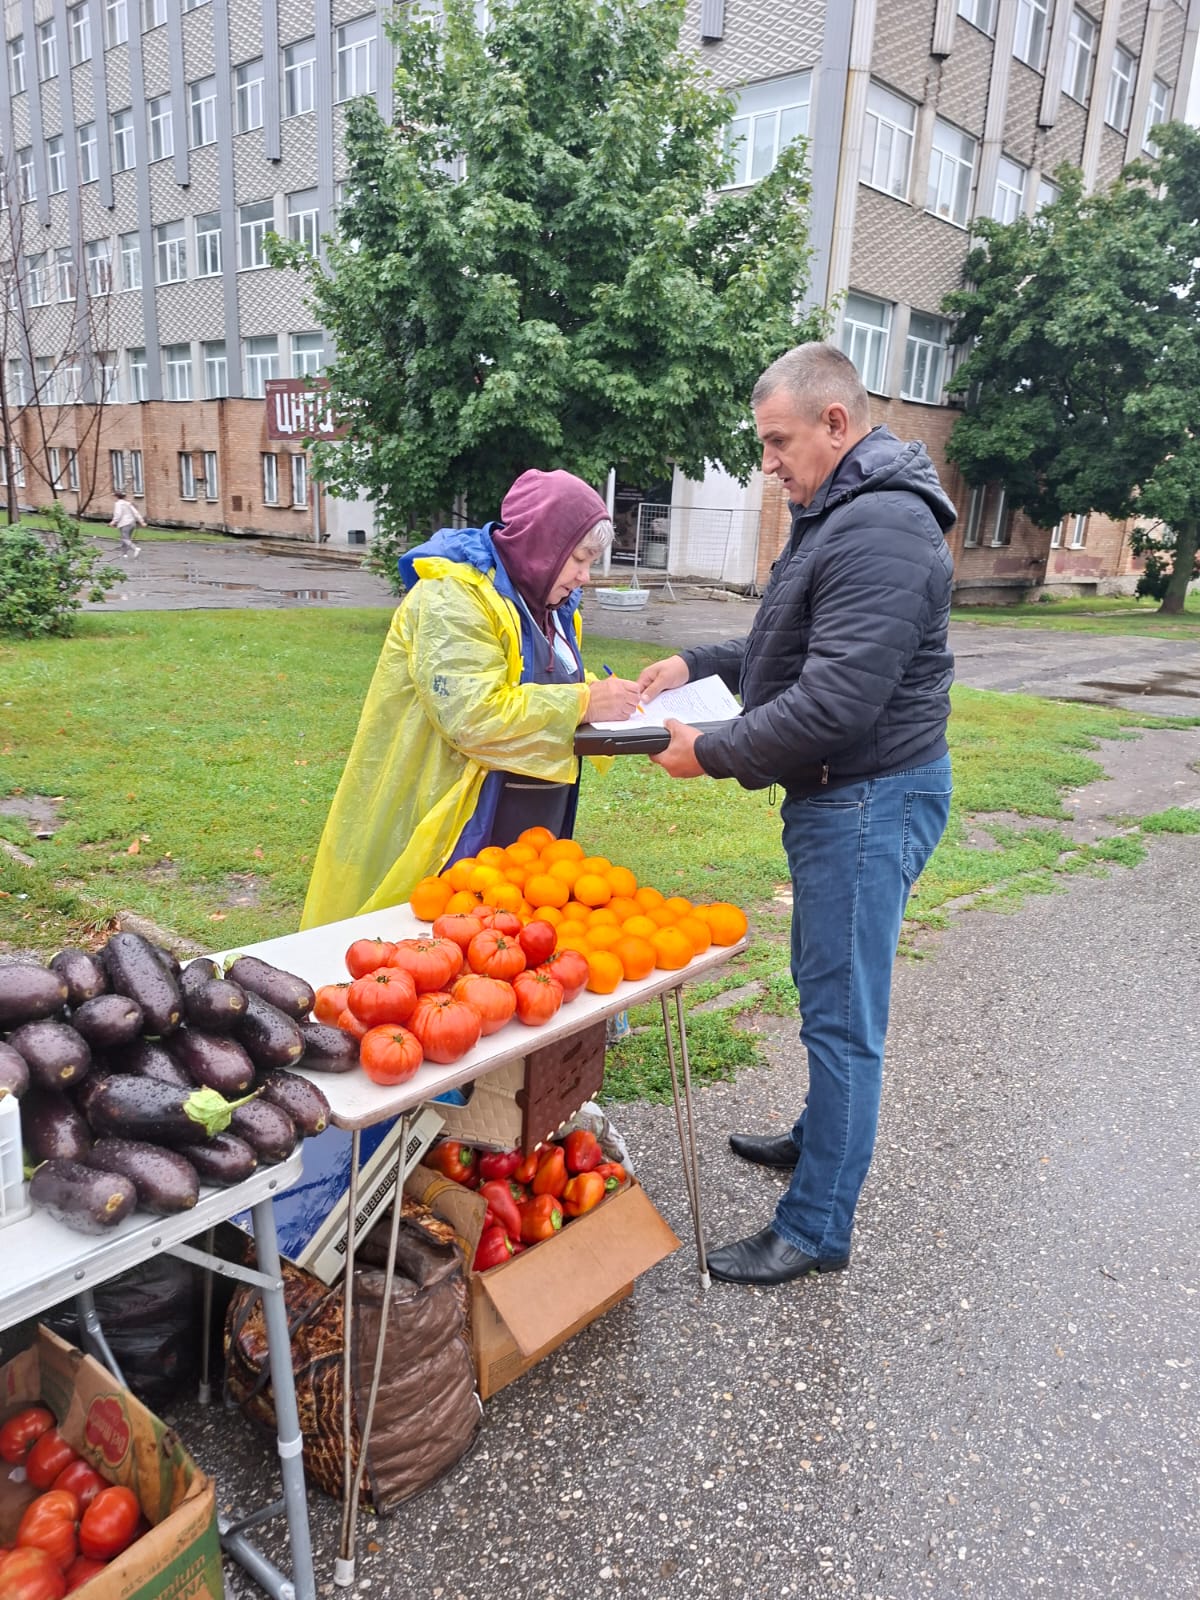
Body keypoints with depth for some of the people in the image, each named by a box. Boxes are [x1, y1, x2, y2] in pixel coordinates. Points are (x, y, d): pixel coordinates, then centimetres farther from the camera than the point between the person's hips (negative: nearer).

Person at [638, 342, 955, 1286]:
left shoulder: (880, 530, -21)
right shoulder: (843, 516, 14)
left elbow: (834, 702, -28)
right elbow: (795, 652, 23)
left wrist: (714, 755, -17)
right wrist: (697, 666, 11)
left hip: (870, 800, -11)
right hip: (843, 794, 11)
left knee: (842, 1015, -1)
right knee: (826, 991, 23)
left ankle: (818, 1230, 13)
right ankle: (819, 1139, 42)